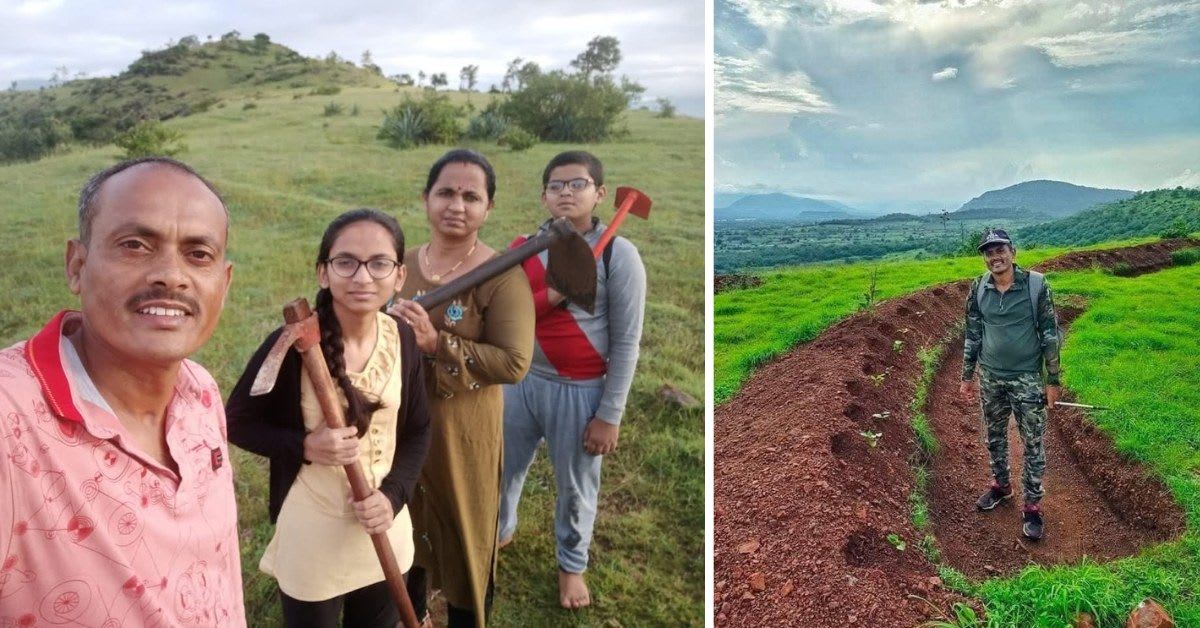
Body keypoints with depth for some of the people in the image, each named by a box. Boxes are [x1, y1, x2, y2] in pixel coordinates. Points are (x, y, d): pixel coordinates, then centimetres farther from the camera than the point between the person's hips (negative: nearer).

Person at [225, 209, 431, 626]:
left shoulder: (403, 339, -7)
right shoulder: (292, 344, -20)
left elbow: (417, 431, 3)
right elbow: (238, 422, -7)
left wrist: (393, 495, -12)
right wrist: (304, 447, -23)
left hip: (385, 526, 4)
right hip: (310, 533, -4)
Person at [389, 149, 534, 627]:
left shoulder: (502, 276, -17)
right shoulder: (404, 264, 3)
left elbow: (515, 363, -24)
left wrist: (437, 343, -29)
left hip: (461, 429, -6)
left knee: (462, 534, 10)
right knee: (406, 524, 23)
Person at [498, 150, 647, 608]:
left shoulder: (619, 254, -11)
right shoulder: (523, 247, 1)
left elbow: (626, 343, -10)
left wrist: (609, 415, -11)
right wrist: (549, 297, -20)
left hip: (579, 392, -4)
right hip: (520, 382, 4)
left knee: (575, 486, 13)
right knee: (502, 470, 21)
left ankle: (571, 564, 38)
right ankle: (498, 531, 49)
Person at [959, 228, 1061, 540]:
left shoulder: (1036, 285, -13)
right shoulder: (978, 289, -3)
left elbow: (1050, 334, -7)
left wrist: (1053, 380, -7)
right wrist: (967, 376, 9)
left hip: (1027, 379, -3)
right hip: (991, 378, 4)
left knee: (1033, 444, 3)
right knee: (995, 437, 18)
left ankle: (1032, 506, 15)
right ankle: (1001, 486, 39)